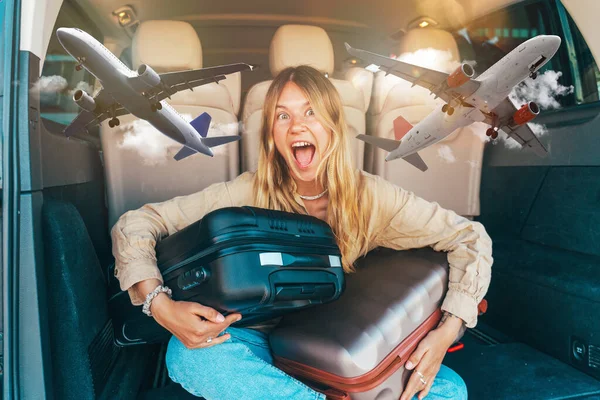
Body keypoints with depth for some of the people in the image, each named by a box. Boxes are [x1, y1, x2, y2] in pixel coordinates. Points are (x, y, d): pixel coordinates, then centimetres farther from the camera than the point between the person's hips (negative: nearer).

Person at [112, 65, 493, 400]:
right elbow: (134, 226, -12)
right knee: (185, 354, -31)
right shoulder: (249, 193, -13)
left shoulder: (369, 195, -11)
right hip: (264, 343, 0)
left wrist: (446, 332, -20)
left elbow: (472, 239, -6)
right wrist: (162, 306, -30)